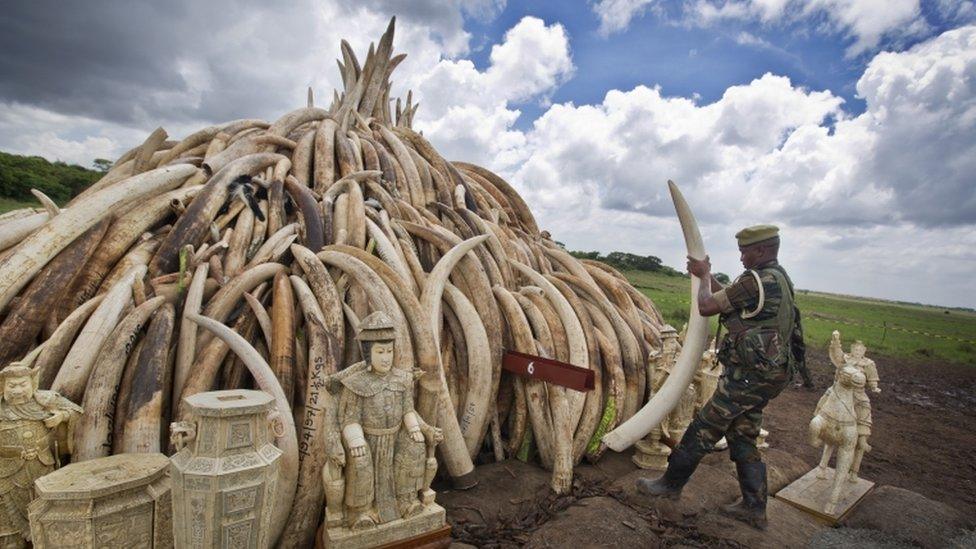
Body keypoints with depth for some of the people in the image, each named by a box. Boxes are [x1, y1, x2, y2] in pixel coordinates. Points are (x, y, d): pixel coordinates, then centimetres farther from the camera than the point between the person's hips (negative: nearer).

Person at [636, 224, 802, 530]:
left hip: (749, 375, -10)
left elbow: (706, 306, -16)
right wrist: (706, 275, 19)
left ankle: (670, 484, 15)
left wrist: (705, 276, 1)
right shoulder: (780, 279, 13)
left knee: (704, 429, 1)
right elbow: (731, 300, 23)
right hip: (769, 375, 10)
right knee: (743, 438, 17)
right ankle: (754, 509, 25)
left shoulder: (756, 280, -19)